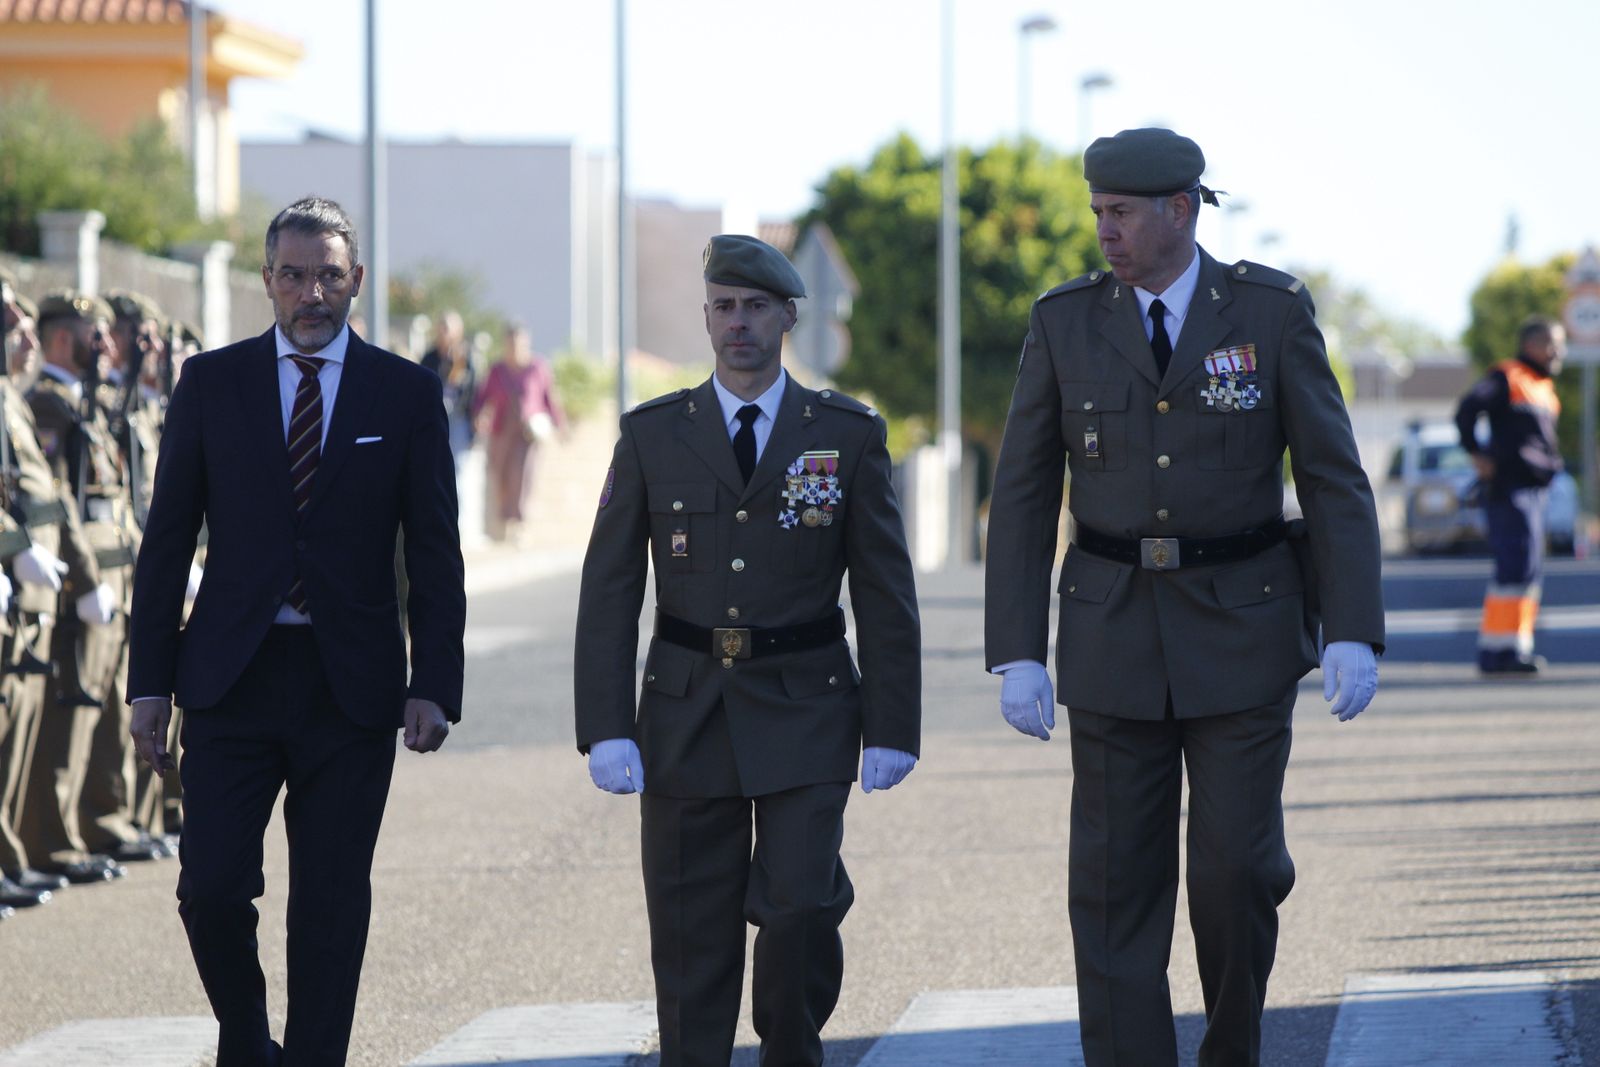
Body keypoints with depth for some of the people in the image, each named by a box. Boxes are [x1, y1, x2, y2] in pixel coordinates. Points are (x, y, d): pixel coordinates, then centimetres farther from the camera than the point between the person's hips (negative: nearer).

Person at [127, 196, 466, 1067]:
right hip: (233, 677, 0)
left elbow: (434, 553, 4)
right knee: (211, 886, -5)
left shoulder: (407, 394, 4)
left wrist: (434, 684, -6)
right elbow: (167, 538, 6)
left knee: (332, 902, 2)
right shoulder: (211, 383, 5)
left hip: (351, 685, 0)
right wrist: (150, 680, 0)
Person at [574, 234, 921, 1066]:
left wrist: (891, 732, -1)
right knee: (691, 936, 2)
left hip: (805, 714, -1)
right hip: (687, 711, 1)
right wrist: (606, 730, -5)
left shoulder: (848, 435, 3)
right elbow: (607, 592, 3)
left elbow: (885, 593, 4)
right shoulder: (652, 436, 5)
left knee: (801, 910, -11)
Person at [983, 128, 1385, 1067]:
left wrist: (1354, 634, -13)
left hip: (1242, 627, -1)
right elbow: (1025, 498, 1)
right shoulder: (1066, 322, -1)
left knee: (1237, 866, -4)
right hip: (1116, 628, 1)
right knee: (1116, 880, -2)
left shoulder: (1272, 312, -5)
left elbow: (1334, 479, -4)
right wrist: (1018, 655, -5)